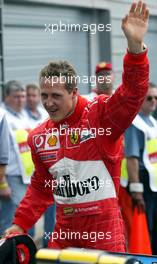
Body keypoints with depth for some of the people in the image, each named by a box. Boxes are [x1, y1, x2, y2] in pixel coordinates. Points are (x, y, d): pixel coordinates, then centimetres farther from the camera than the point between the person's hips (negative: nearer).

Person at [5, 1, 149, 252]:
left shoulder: (101, 115, -7)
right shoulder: (39, 137, 9)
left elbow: (132, 93, -23)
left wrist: (135, 46, -37)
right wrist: (20, 224, 14)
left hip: (104, 224, -5)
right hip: (64, 227, 5)